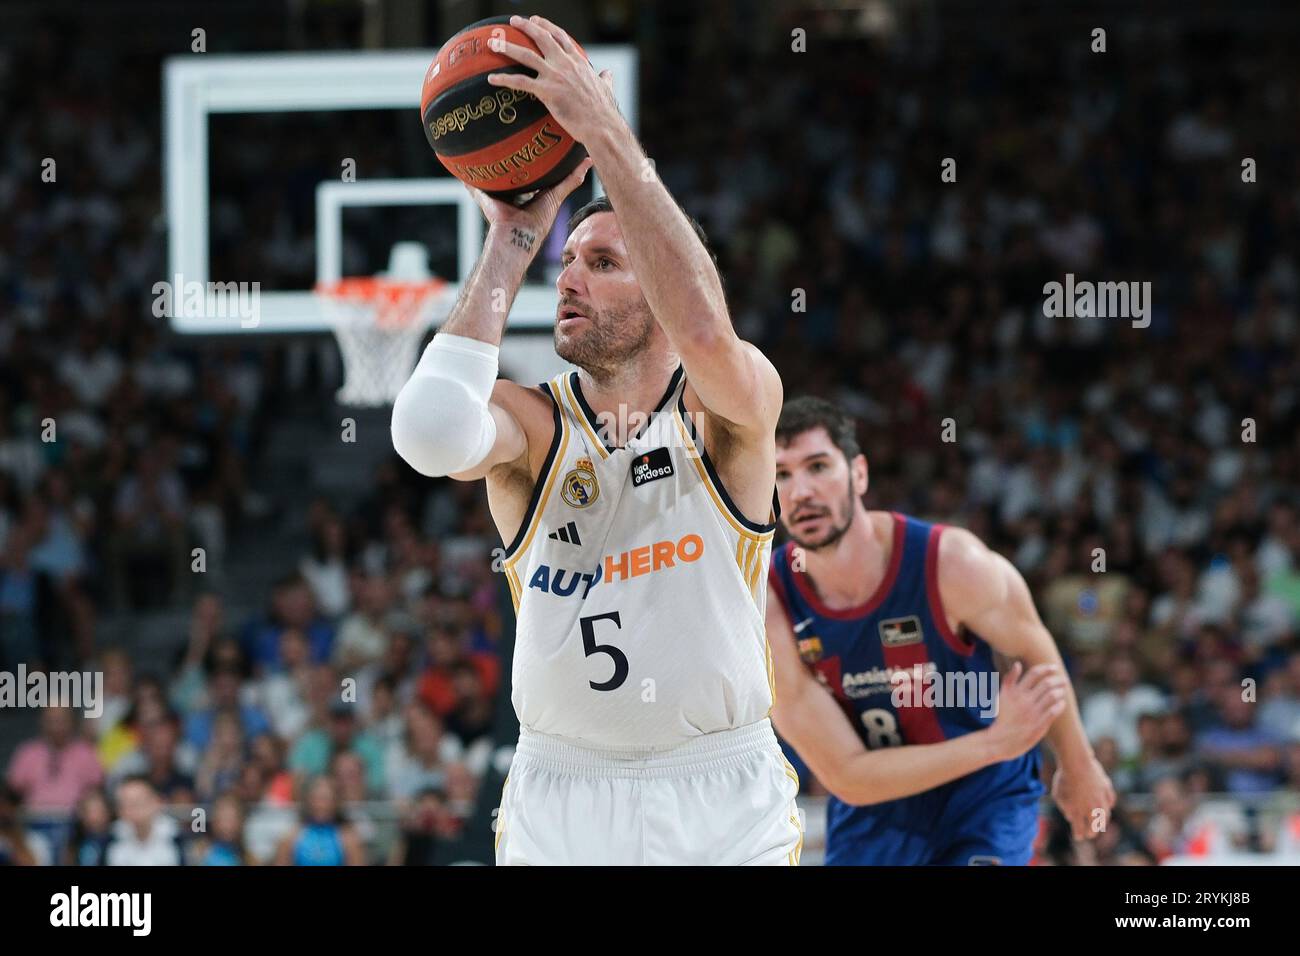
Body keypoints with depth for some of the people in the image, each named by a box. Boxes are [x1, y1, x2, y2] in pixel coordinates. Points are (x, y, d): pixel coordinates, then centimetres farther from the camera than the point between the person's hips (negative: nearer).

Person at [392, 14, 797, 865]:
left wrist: (607, 134, -26)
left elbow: (705, 329, -26)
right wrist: (514, 241, -16)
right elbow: (432, 434, -23)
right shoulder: (532, 425, 1)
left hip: (723, 799, -1)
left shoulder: (731, 411, -2)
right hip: (561, 800, 1)